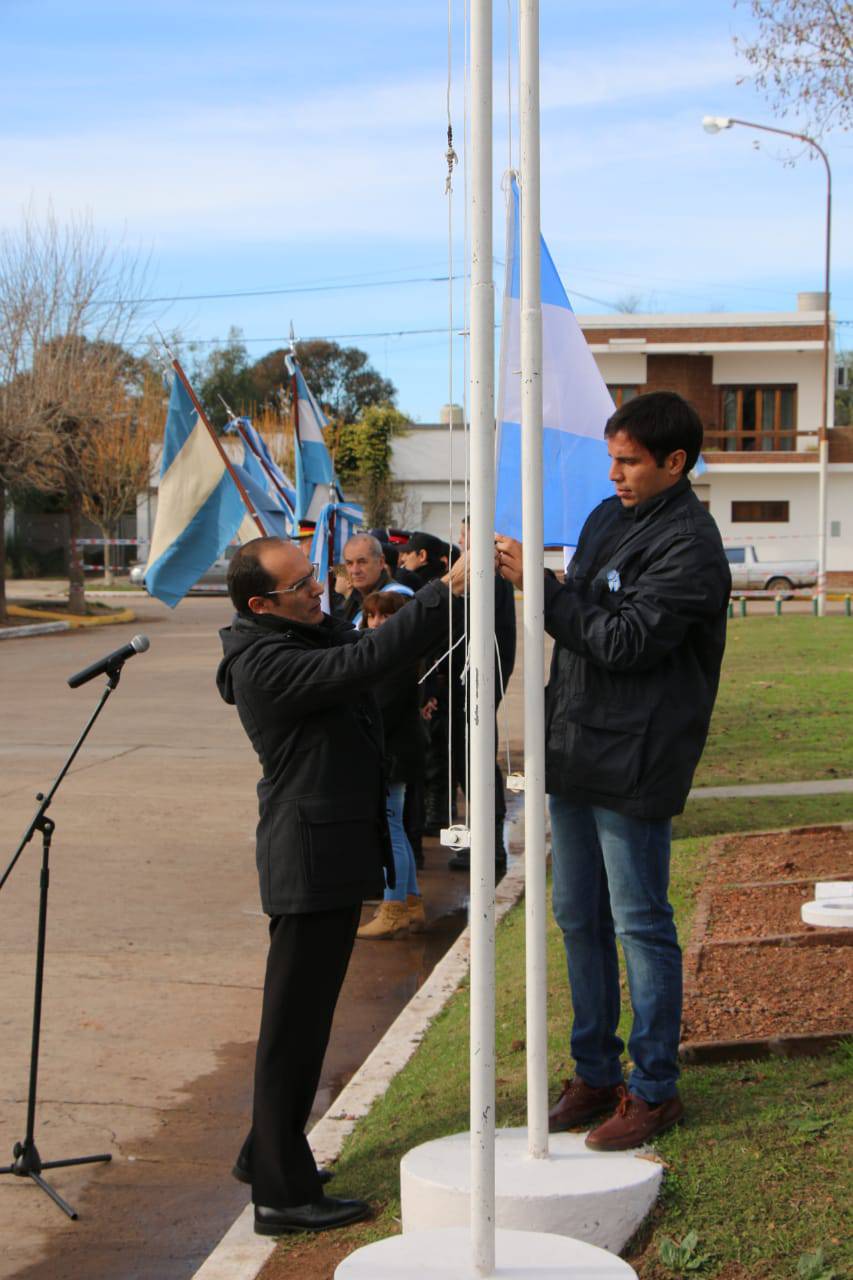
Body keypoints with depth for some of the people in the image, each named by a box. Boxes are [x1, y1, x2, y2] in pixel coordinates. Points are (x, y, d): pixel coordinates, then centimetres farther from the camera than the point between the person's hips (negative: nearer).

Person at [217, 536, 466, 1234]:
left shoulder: (309, 632, 11)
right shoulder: (266, 663, -21)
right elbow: (363, 662, -31)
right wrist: (446, 588, -31)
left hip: (330, 849, 10)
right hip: (313, 856, -10)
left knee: (300, 1011, 20)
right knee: (295, 1018, -4)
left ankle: (268, 1152, 34)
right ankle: (282, 1192, 2)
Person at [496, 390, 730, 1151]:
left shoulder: (688, 545, -14)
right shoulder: (608, 518, 13)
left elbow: (623, 641, -21)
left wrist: (538, 583, -19)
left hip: (633, 763, -9)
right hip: (576, 751, 9)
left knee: (640, 924, -1)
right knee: (579, 917, 14)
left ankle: (655, 1090, 11)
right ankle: (595, 1074, 26)